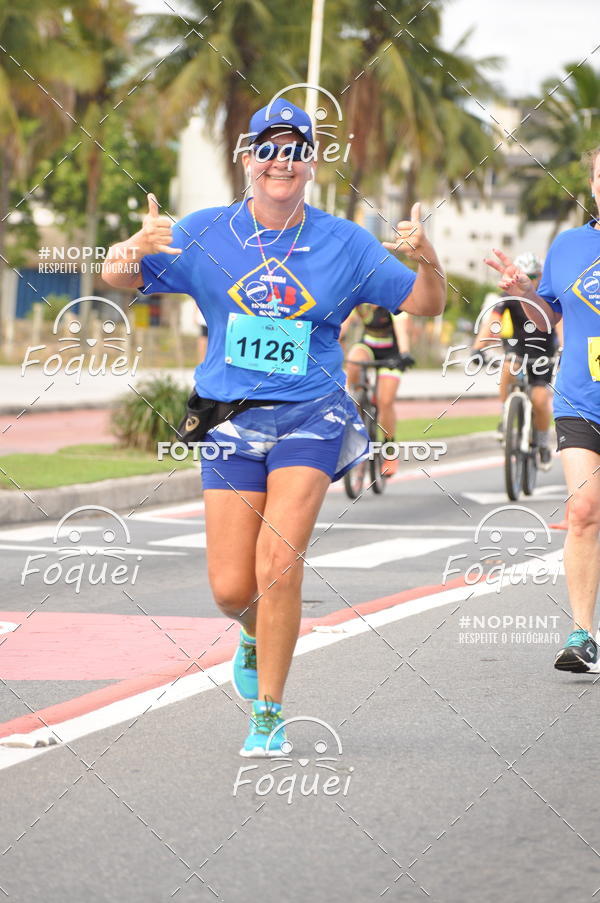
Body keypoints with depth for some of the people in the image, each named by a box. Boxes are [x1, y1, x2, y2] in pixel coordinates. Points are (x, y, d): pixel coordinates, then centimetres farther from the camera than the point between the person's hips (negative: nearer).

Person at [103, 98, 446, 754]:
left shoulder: (344, 243, 2)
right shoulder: (206, 233, 2)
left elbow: (427, 305, 7)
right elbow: (117, 278, 1)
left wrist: (427, 260, -16)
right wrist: (137, 249, -22)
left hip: (309, 416, -1)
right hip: (231, 421, 1)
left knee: (279, 565, -17)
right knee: (231, 589, -1)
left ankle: (269, 714, -2)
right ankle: (256, 638, 37)